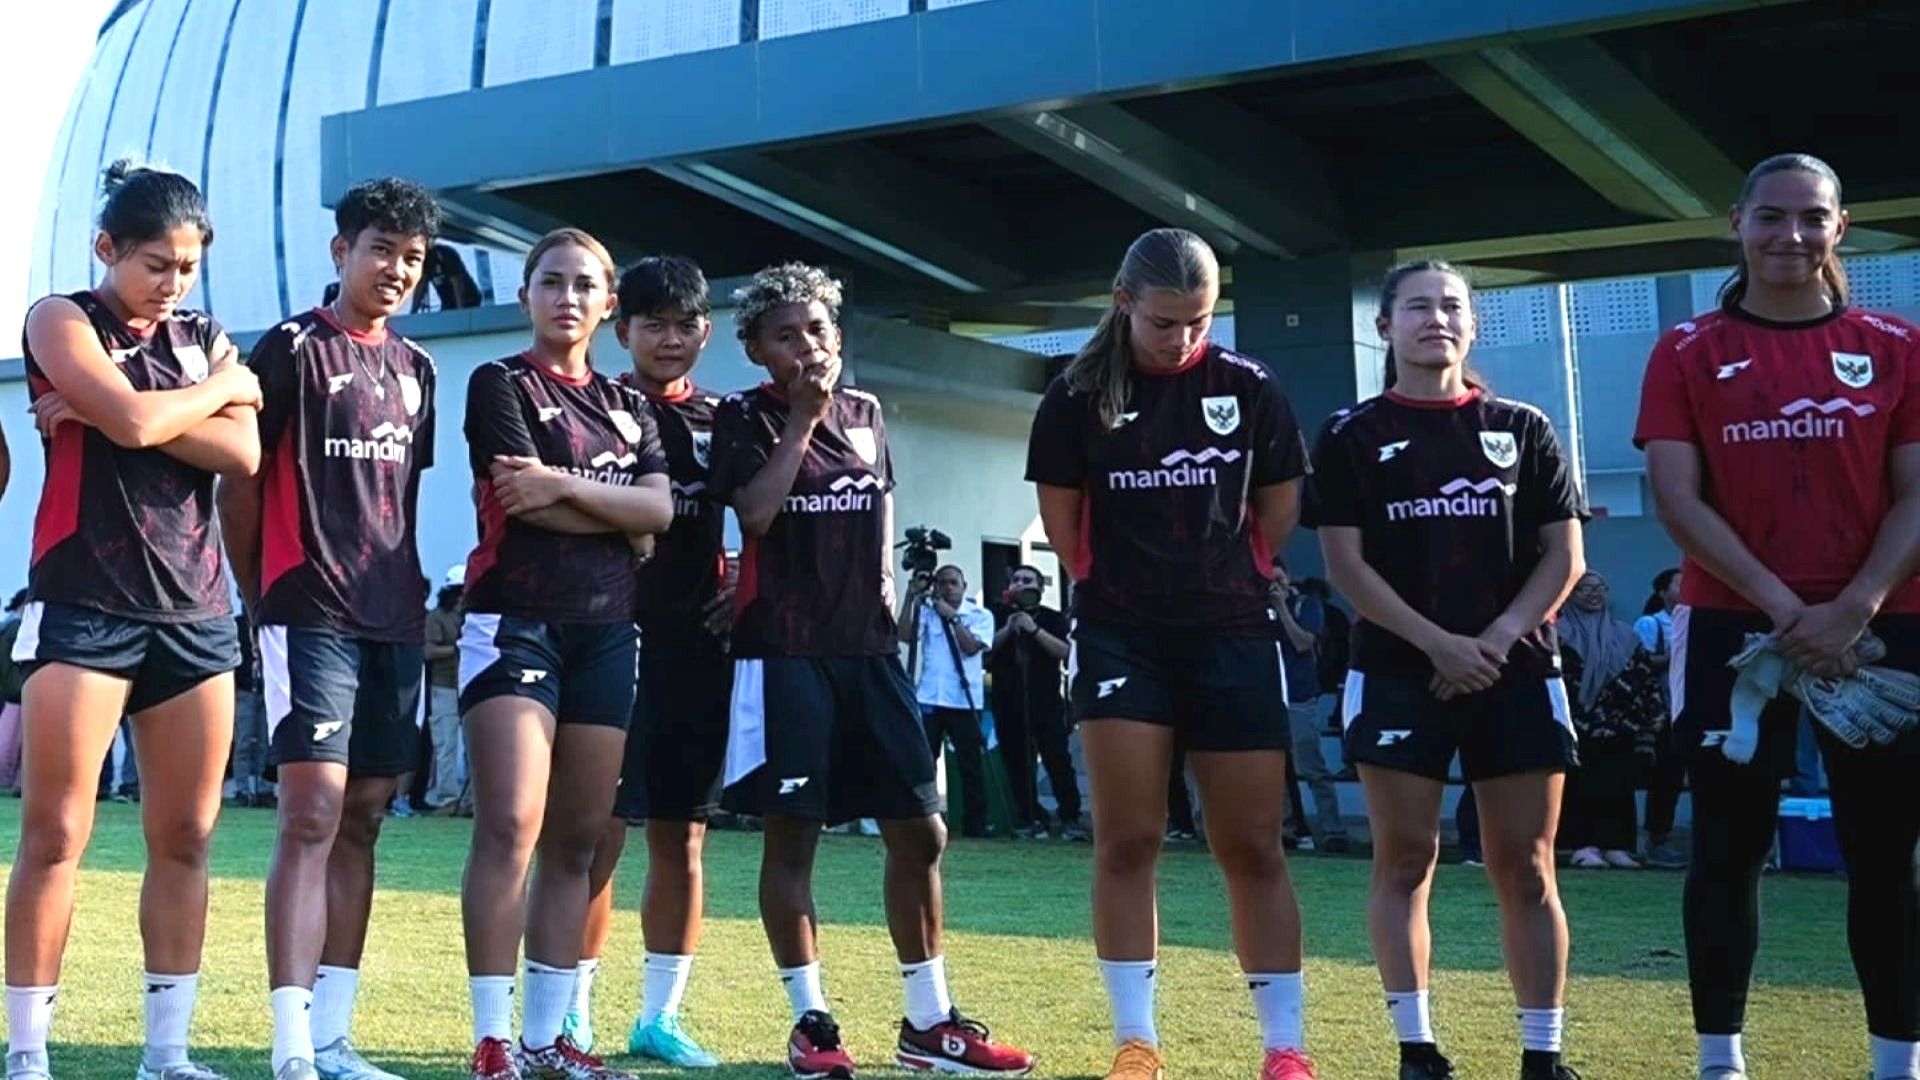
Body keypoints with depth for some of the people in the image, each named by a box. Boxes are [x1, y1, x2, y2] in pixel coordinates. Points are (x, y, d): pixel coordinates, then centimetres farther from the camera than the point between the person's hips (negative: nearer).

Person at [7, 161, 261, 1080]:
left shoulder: (205, 340, 15)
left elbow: (242, 453, -2)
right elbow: (133, 421, -17)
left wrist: (129, 414, -11)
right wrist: (223, 388, 0)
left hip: (195, 610, 5)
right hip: (84, 605, -5)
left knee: (184, 839, 4)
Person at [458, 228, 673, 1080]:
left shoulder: (627, 406, 18)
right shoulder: (500, 385, 3)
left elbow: (661, 508, 1)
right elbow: (564, 509, -11)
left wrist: (562, 485, -9)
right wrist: (618, 516, 1)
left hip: (607, 633, 6)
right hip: (514, 621, -5)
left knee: (576, 843, 5)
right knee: (509, 829, -15)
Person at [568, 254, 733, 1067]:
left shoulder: (721, 422, 12)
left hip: (699, 648, 5)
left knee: (682, 836, 8)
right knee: (600, 829, -4)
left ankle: (660, 1016, 17)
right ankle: (572, 1012, 7)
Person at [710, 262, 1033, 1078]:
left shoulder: (866, 413, 14)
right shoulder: (744, 418, -1)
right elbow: (755, 512, -17)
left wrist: (884, 590, 11)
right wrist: (802, 417, -13)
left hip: (870, 650, 5)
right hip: (783, 652, -5)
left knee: (920, 830, 4)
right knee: (790, 835, -2)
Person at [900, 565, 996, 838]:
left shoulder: (980, 615, 5)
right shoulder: (927, 612, 10)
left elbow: (972, 647, -10)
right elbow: (905, 636, -6)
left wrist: (952, 617, -11)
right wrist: (911, 597, -9)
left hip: (965, 701, -1)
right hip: (929, 699, 1)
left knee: (972, 764, -1)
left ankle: (975, 823, 4)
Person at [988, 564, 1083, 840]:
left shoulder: (1052, 618, 9)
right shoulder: (998, 615, 14)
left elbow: (1063, 650, -5)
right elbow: (985, 649, 4)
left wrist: (1034, 629, -14)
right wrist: (1008, 629, -9)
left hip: (1046, 701, -2)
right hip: (1008, 701, 2)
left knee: (1058, 760, -10)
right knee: (1017, 762, 0)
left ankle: (1070, 819, -9)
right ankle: (1029, 818, 9)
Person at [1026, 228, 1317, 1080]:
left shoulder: (1250, 388, 0)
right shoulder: (1079, 395, -3)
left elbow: (1279, 509, 10)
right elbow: (1062, 521, 5)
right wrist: (1125, 586, 8)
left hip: (1233, 635, 1)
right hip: (1121, 636, 0)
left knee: (1253, 846, 3)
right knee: (1127, 839, -2)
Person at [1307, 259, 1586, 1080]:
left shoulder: (1522, 429, 10)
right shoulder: (1353, 436, 4)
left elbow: (1562, 555, 6)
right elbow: (1346, 564, -2)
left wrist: (1500, 637, -10)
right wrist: (1439, 644, -12)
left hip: (1516, 669, 2)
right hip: (1399, 670, -1)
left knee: (1525, 866, 2)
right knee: (1404, 860, -1)